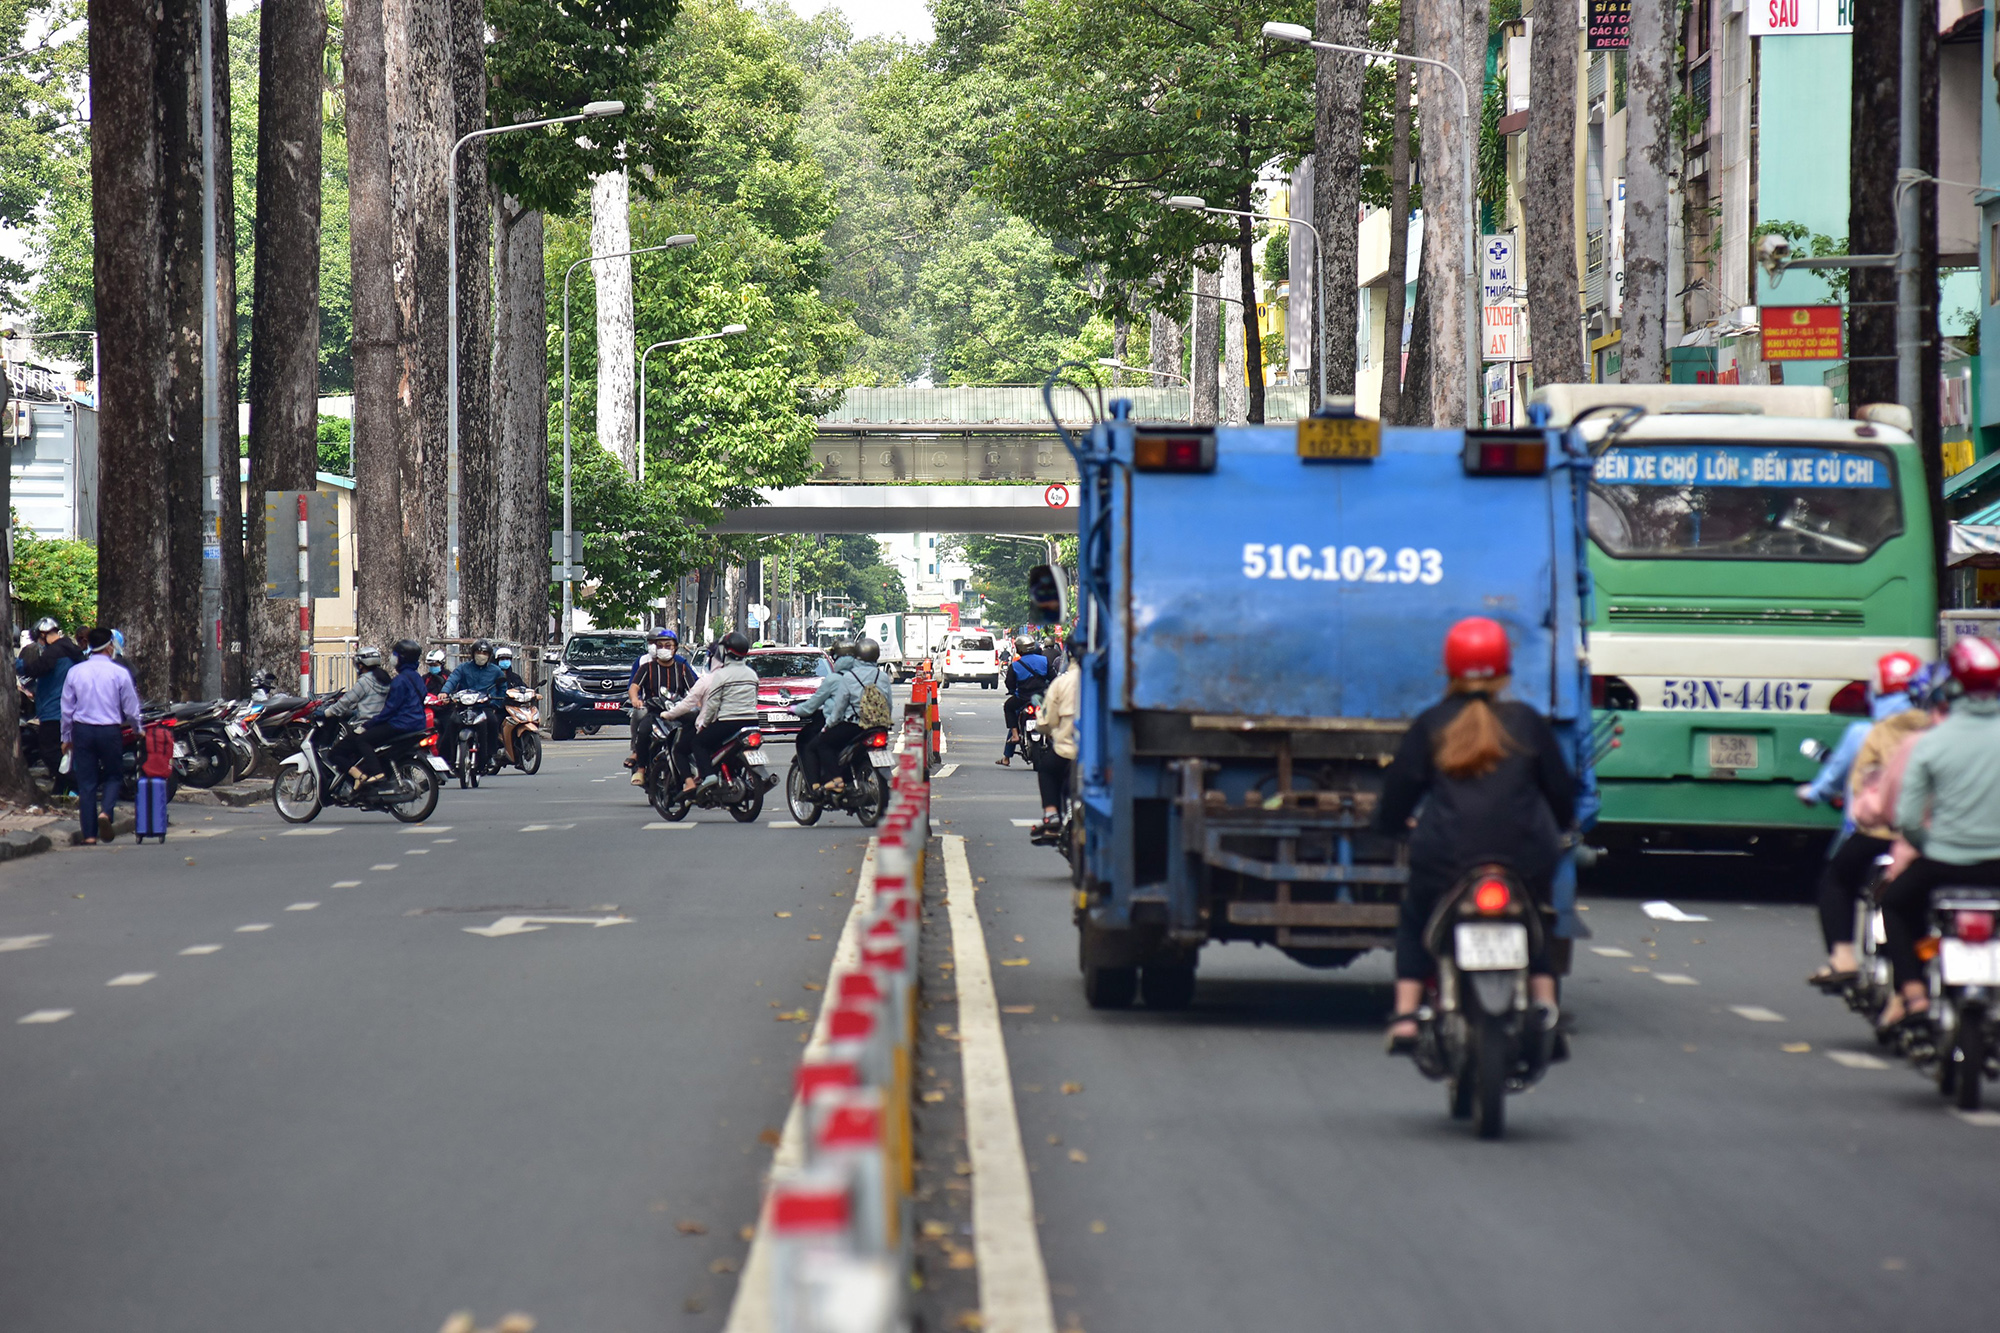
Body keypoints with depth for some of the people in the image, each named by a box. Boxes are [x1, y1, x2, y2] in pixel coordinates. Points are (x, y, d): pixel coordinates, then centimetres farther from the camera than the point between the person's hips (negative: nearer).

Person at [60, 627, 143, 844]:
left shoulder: (75, 672, -1)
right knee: (113, 775, 16)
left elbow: (67, 708, 5)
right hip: (110, 731, -2)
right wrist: (138, 729, 20)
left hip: (82, 730, 2)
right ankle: (105, 811, -12)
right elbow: (131, 709, 0)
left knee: (86, 781, 6)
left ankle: (89, 835, 3)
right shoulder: (119, 673, -7)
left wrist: (66, 737, 17)